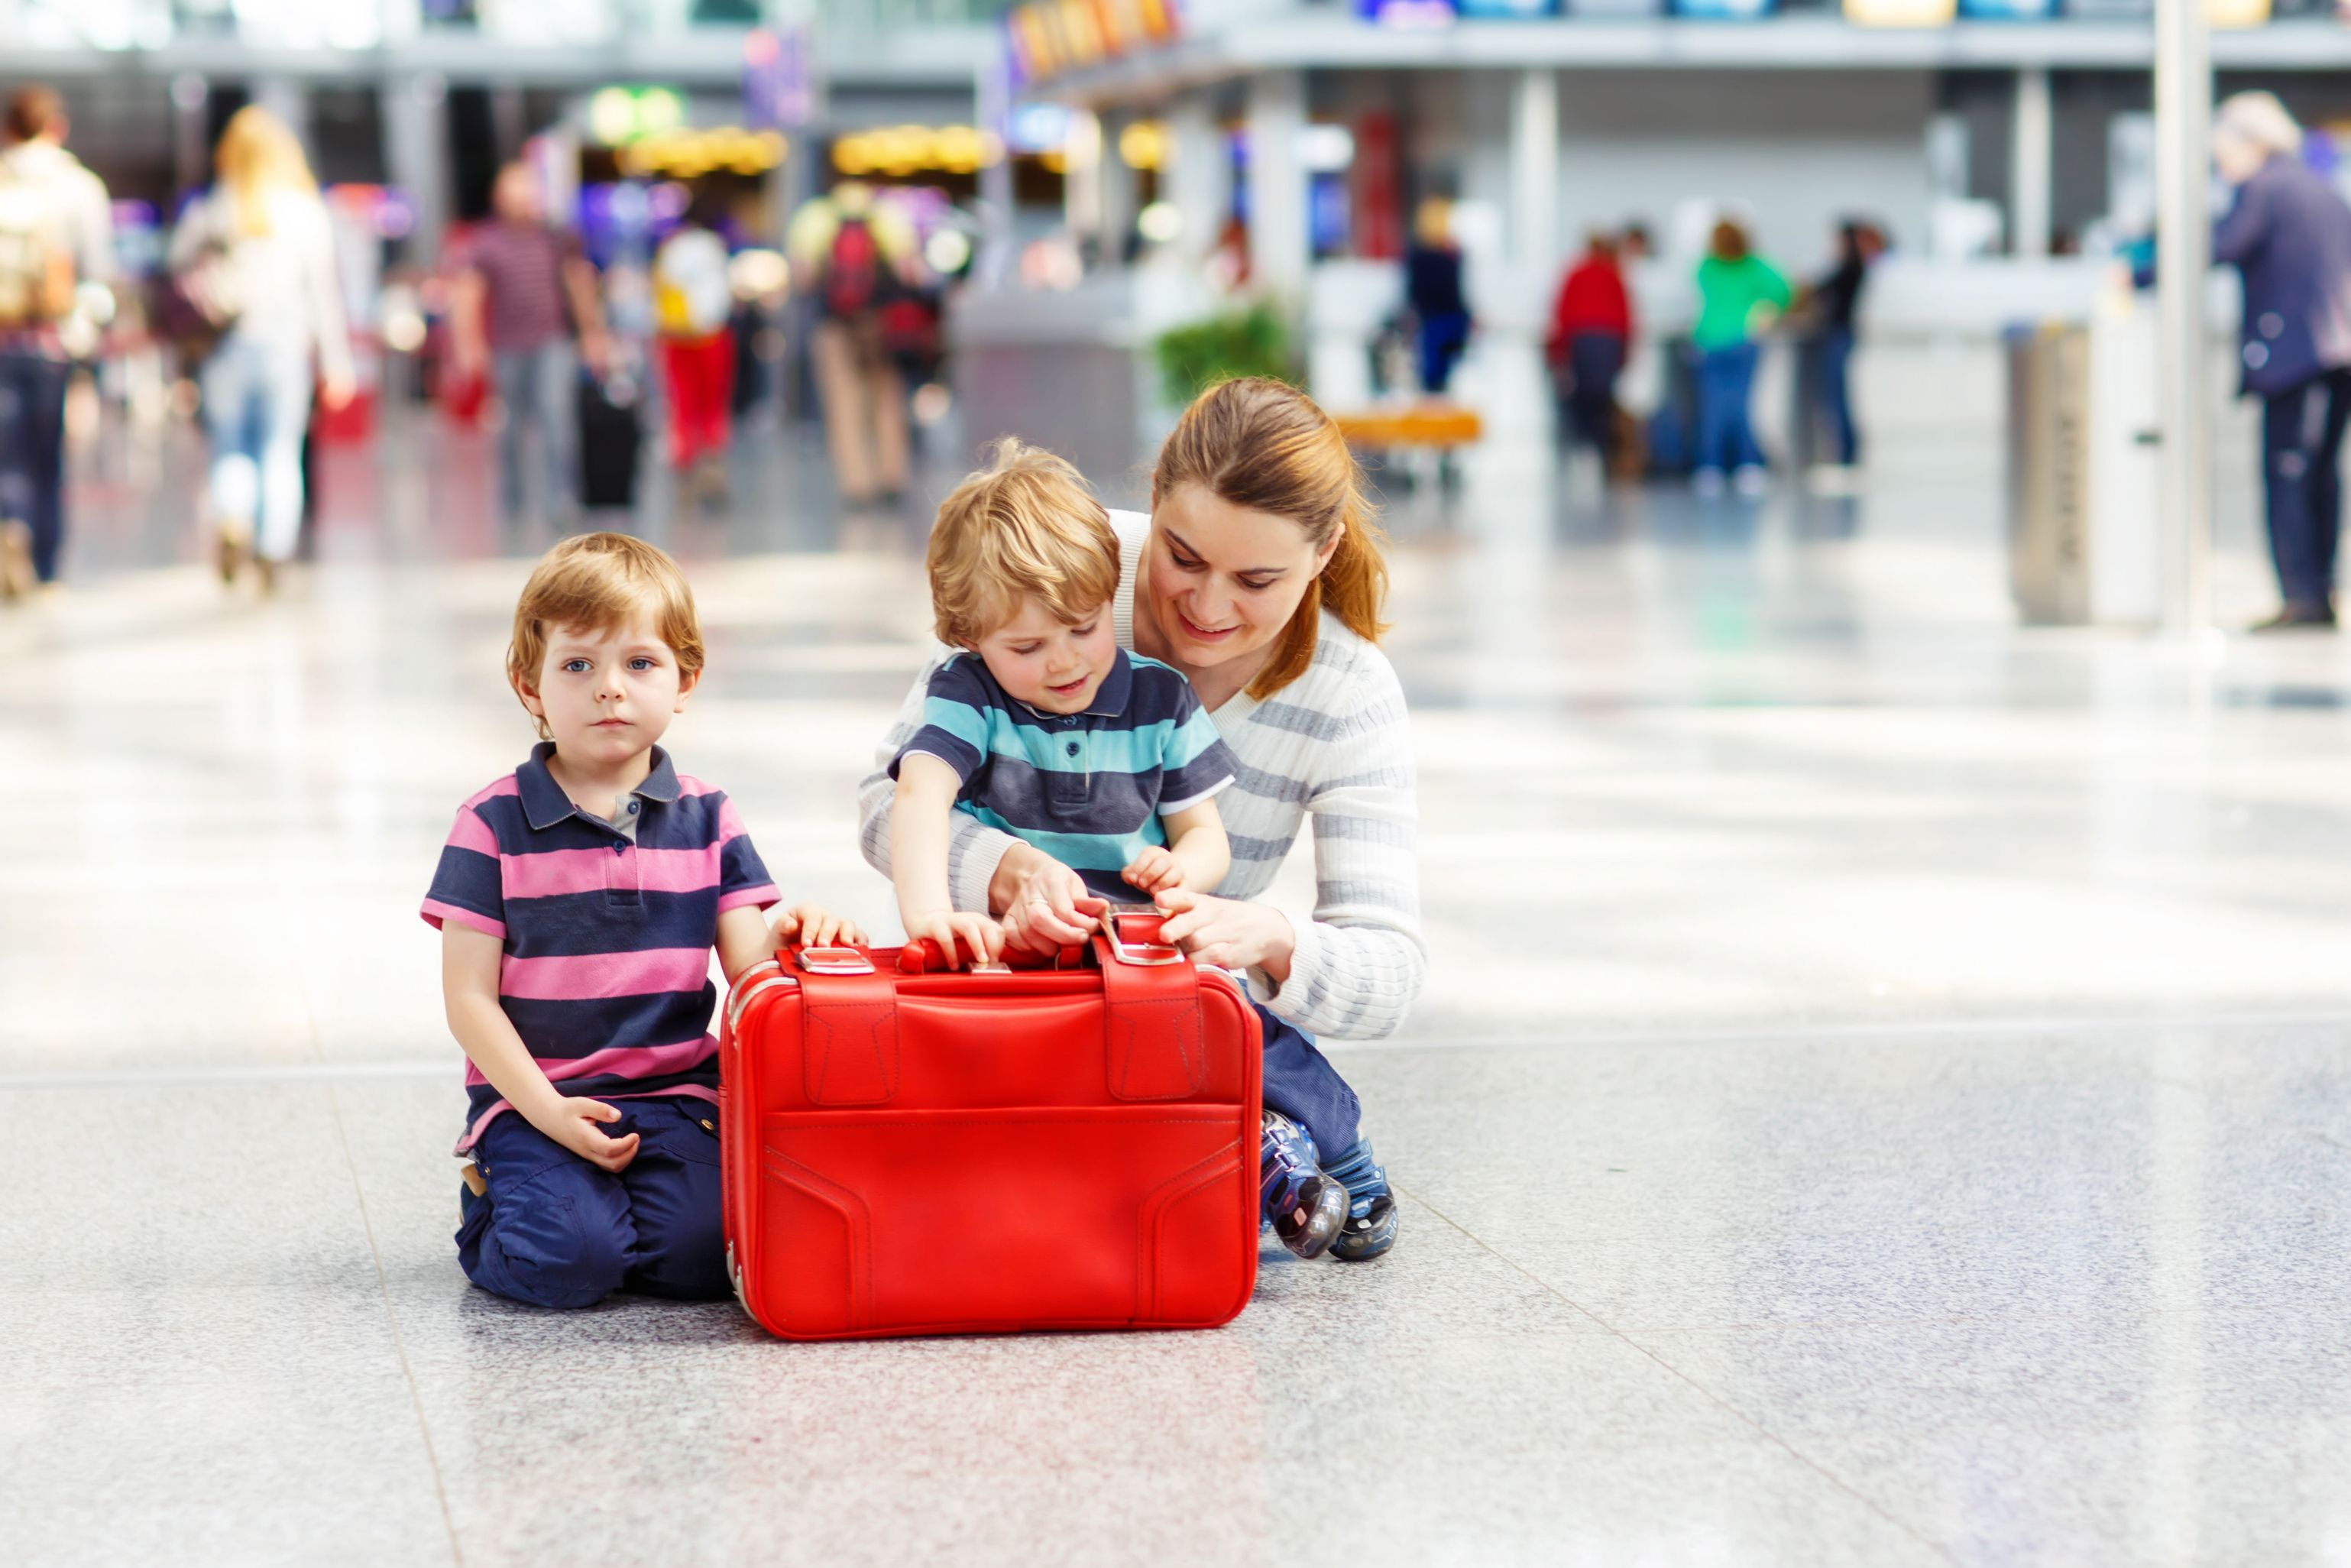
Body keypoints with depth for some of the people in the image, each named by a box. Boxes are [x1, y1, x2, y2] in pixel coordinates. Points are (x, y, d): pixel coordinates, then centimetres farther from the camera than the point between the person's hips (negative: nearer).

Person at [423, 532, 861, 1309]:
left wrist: (789, 936, -22)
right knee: (570, 1262, -26)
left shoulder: (706, 820, 8)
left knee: (697, 1257, -22)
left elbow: (747, 970, 2)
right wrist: (549, 1112, -14)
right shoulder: (494, 824, -2)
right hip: (532, 1100, -2)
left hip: (674, 1098, 3)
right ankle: (493, 1207, 8)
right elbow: (470, 998, -3)